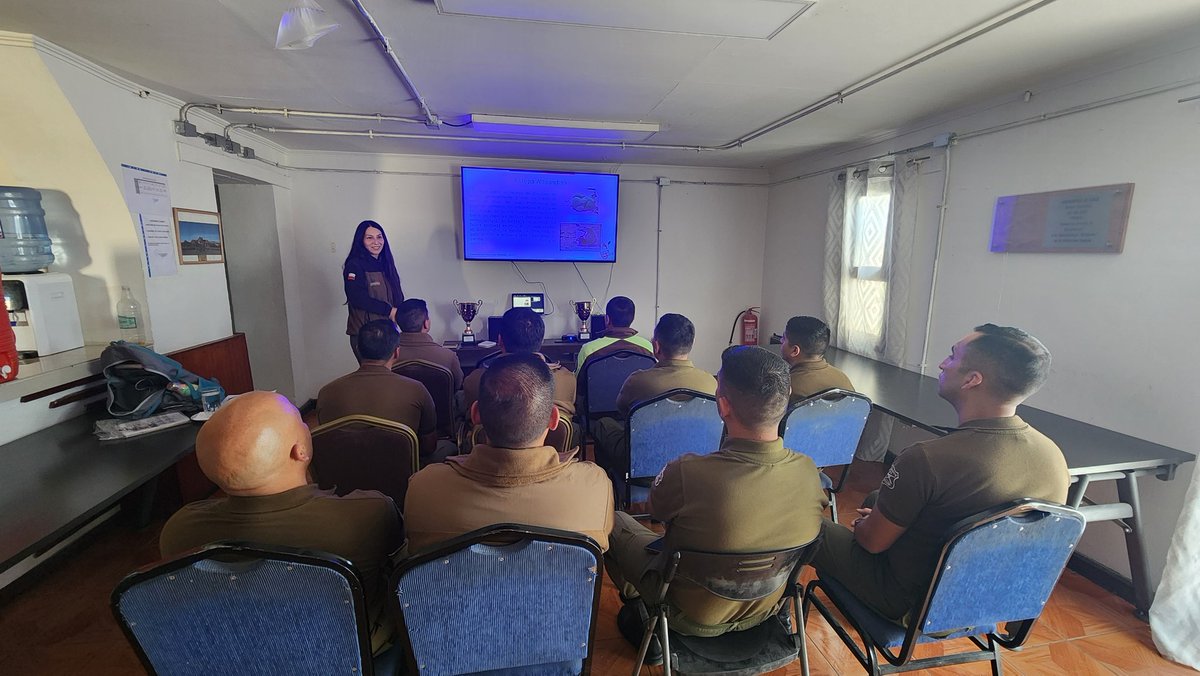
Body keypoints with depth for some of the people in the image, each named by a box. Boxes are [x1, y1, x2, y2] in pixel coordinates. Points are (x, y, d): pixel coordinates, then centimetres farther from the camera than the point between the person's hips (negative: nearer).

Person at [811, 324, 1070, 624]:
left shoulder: (927, 459, -35)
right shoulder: (1055, 457, -12)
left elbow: (873, 542, -20)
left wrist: (863, 525, 4)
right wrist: (889, 517, 11)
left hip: (911, 606, -7)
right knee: (875, 501, 25)